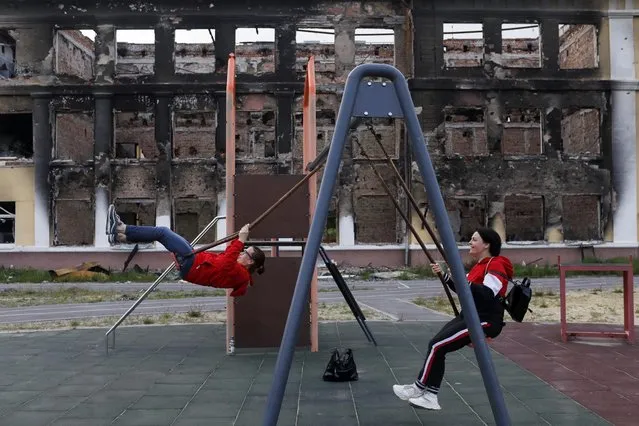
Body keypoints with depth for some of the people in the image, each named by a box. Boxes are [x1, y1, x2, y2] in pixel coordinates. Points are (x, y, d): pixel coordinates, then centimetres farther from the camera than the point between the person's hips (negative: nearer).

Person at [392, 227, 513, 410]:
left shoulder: (496, 265, -13)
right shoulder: (480, 265, 17)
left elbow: (487, 295, -28)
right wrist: (444, 275, 13)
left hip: (485, 320, -10)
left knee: (437, 345, -14)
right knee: (438, 345, -3)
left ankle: (420, 388, 2)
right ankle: (429, 396, 0)